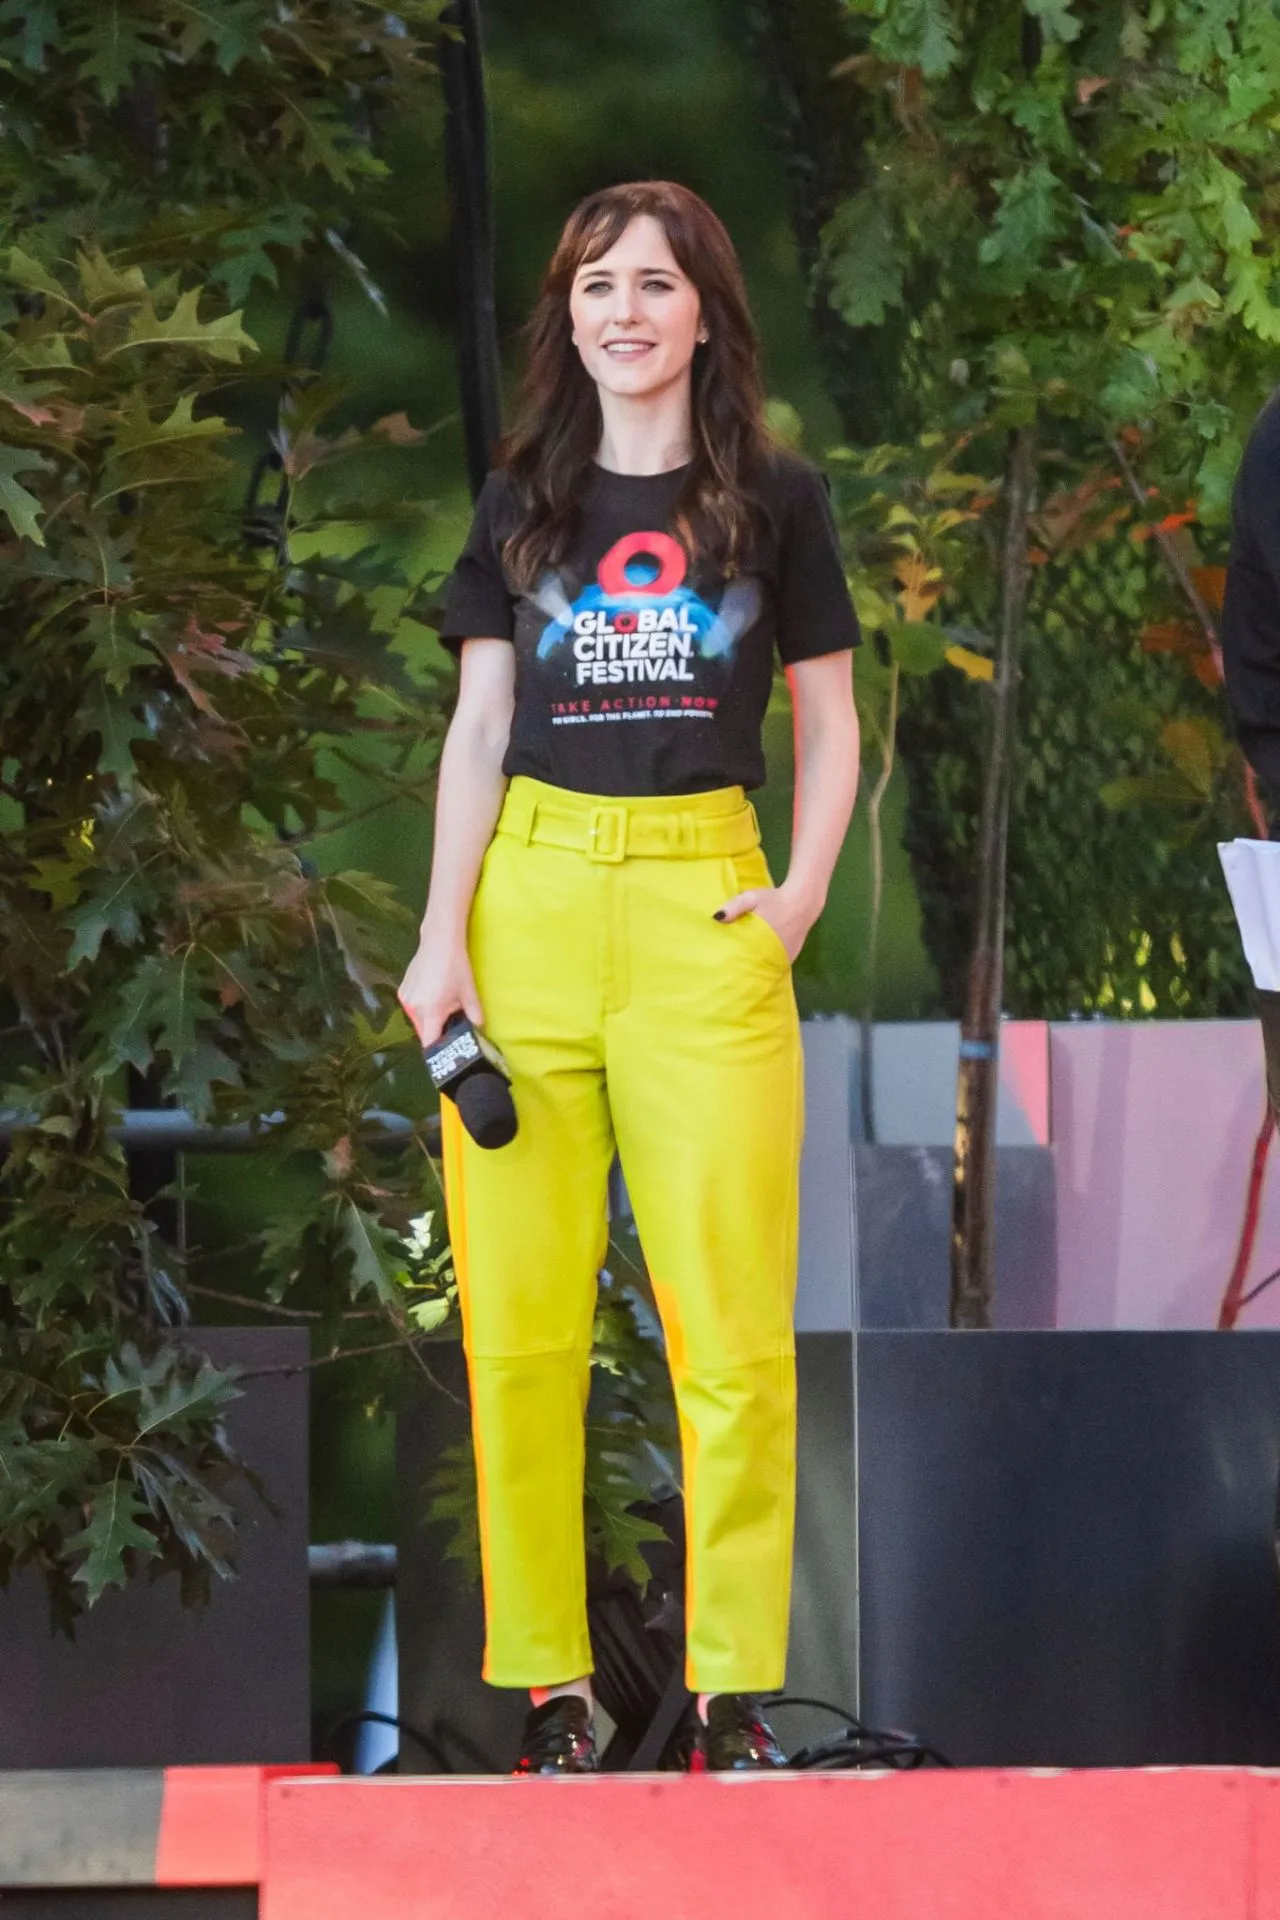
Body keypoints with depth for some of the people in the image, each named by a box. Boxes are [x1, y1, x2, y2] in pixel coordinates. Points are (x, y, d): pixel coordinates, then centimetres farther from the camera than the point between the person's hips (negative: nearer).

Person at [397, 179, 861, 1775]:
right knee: (519, 1322, -2)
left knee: (733, 1325, -7)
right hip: (530, 902, 2)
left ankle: (736, 1687, -1)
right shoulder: (520, 503, 12)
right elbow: (477, 732, 10)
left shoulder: (775, 501, 8)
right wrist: (444, 936, 0)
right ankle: (547, 1684, 3)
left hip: (702, 909, -1)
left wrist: (805, 892, -3)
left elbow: (830, 727, 13)